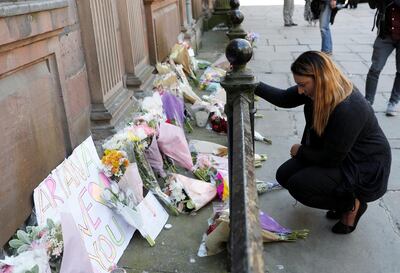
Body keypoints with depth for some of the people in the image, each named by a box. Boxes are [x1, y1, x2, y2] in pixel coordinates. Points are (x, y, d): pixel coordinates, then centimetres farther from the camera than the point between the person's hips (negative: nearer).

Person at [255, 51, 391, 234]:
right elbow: (284, 99, 1)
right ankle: (342, 197, 14)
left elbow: (331, 158, -26)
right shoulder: (317, 90, -12)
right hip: (338, 156, 9)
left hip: (363, 168, -9)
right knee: (284, 175, -1)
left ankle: (352, 204, 1)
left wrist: (300, 151, -9)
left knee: (298, 185, -22)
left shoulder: (348, 110, -35)